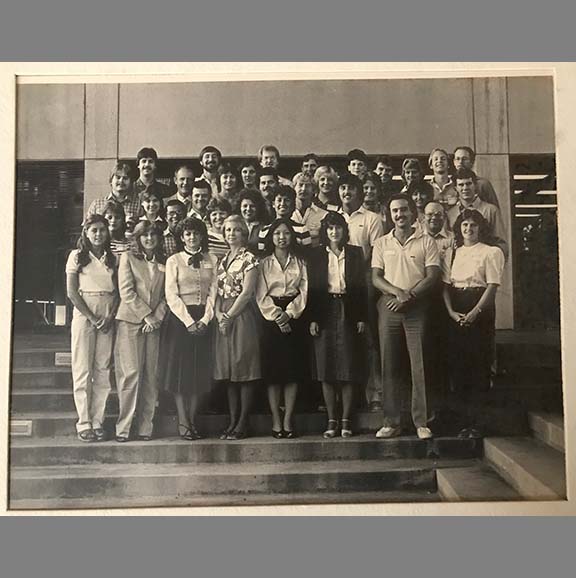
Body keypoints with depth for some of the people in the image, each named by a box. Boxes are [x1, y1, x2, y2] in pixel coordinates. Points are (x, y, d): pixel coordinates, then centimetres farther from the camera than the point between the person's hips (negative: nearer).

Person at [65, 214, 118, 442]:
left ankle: (98, 422, 7)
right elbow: (71, 292, -2)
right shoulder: (77, 256, 4)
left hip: (108, 318, 3)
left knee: (103, 371, 1)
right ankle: (83, 424, 3)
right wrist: (91, 317, -11)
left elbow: (117, 291, 9)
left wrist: (110, 316, -8)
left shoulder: (112, 259, 12)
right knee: (83, 370, -2)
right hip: (83, 315, -3)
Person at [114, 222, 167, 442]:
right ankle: (123, 427, -1)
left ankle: (145, 427, 6)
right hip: (130, 321, -3)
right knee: (131, 373, -7)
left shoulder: (164, 262, 15)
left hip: (155, 324, 3)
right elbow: (126, 292, -2)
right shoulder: (128, 258, 7)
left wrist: (157, 316, -6)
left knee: (151, 375, 1)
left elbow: (166, 295, 9)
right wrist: (146, 315, -8)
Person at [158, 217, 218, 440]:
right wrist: (188, 321, -13)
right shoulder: (174, 261, 3)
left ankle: (192, 420, 12)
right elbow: (171, 295, -4)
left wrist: (205, 319, -9)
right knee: (180, 370, -3)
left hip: (204, 319, 2)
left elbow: (213, 292, 5)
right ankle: (183, 423, 4)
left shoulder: (212, 261, 10)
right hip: (180, 319, -2)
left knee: (200, 370, 3)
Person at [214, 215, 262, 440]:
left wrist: (229, 316, -12)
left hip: (243, 316, -7)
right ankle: (233, 422, 12)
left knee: (244, 370, -4)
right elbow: (219, 292, 13)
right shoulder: (222, 260, 17)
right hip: (223, 319, 7)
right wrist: (218, 314, -3)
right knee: (228, 371, 7)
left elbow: (247, 293, -10)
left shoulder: (249, 259, -3)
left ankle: (243, 424, 0)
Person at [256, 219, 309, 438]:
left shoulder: (300, 263, 11)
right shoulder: (264, 263, 8)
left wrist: (289, 314, -12)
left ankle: (287, 420, 5)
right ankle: (276, 421, 3)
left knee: (293, 371, -1)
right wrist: (276, 316, -12)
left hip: (294, 318, 1)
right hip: (271, 320, -1)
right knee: (273, 372, -2)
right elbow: (261, 296, 0)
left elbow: (303, 292, 1)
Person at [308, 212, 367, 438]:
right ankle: (331, 421, 9)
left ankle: (346, 421, 7)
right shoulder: (317, 254, 8)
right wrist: (312, 318, -4)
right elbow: (311, 287, 5)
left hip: (348, 312, 0)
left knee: (349, 369, -1)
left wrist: (362, 317, -2)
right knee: (326, 369, 1)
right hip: (325, 313, 1)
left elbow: (362, 286, 6)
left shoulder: (355, 253, 8)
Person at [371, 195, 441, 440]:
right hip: (389, 307, 2)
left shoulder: (426, 242, 5)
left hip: (417, 308, -2)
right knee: (389, 366, 3)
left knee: (419, 366, -3)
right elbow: (376, 278, 4)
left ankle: (421, 422, 4)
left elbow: (432, 277, -2)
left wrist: (409, 296, -13)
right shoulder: (381, 243, 12)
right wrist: (397, 291, -13)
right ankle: (391, 422, 9)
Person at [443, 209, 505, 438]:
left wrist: (474, 313, -16)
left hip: (481, 311, -4)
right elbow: (446, 284, 8)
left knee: (478, 363, -5)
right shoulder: (453, 253, 15)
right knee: (458, 363, 1)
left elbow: (492, 286, -6)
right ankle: (468, 418, 11)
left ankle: (474, 420, 3)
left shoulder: (491, 252, 2)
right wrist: (451, 311, -7)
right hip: (456, 313, 4)